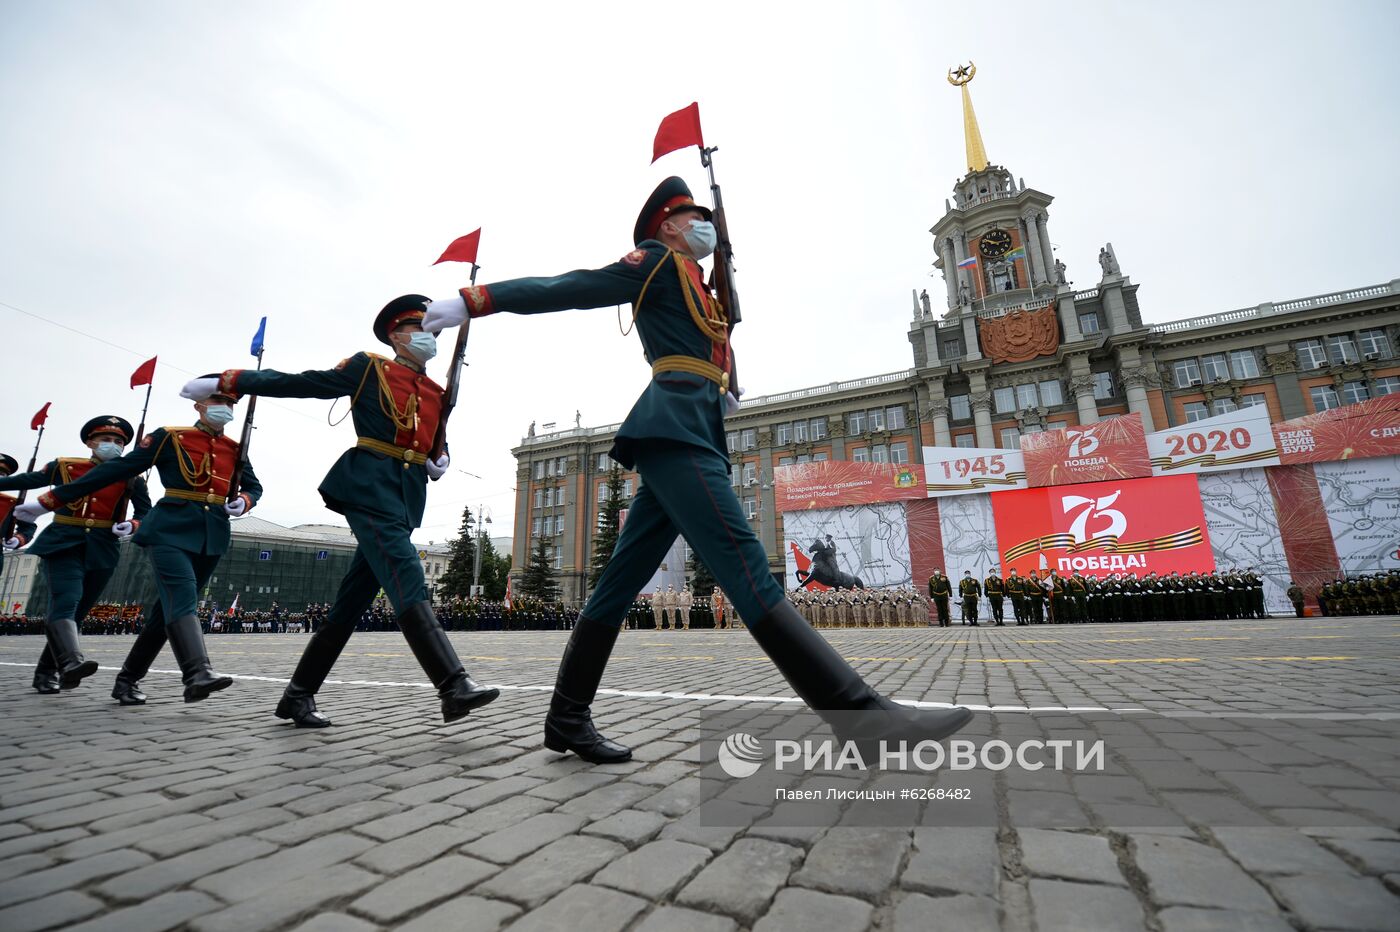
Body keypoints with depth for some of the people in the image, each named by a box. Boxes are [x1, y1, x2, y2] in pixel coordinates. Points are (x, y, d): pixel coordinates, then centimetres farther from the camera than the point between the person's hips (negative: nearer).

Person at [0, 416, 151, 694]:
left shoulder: (131, 478, 7)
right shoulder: (64, 466, 8)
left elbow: (147, 514, 3)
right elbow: (26, 479, 23)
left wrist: (132, 526, -17)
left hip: (102, 552, 1)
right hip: (63, 545, -1)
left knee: (77, 610, 7)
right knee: (66, 601, -21)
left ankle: (46, 673, 19)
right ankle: (71, 661, -36)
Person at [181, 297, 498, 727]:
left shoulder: (436, 394, 18)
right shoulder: (367, 368, 4)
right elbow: (295, 383, 7)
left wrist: (439, 462, 6)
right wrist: (224, 382, 4)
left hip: (406, 498, 6)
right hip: (370, 487, -6)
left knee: (352, 600, 8)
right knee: (408, 582, -20)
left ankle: (298, 695, 20)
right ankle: (454, 686, -27)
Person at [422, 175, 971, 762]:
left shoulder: (691, 285, 33)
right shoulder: (657, 261, 7)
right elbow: (566, 289, 1)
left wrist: (721, 393, 17)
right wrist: (473, 300, -3)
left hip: (686, 435, 9)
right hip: (675, 431, -9)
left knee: (620, 584, 6)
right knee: (748, 571, -19)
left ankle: (567, 721, 13)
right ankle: (862, 715, -21)